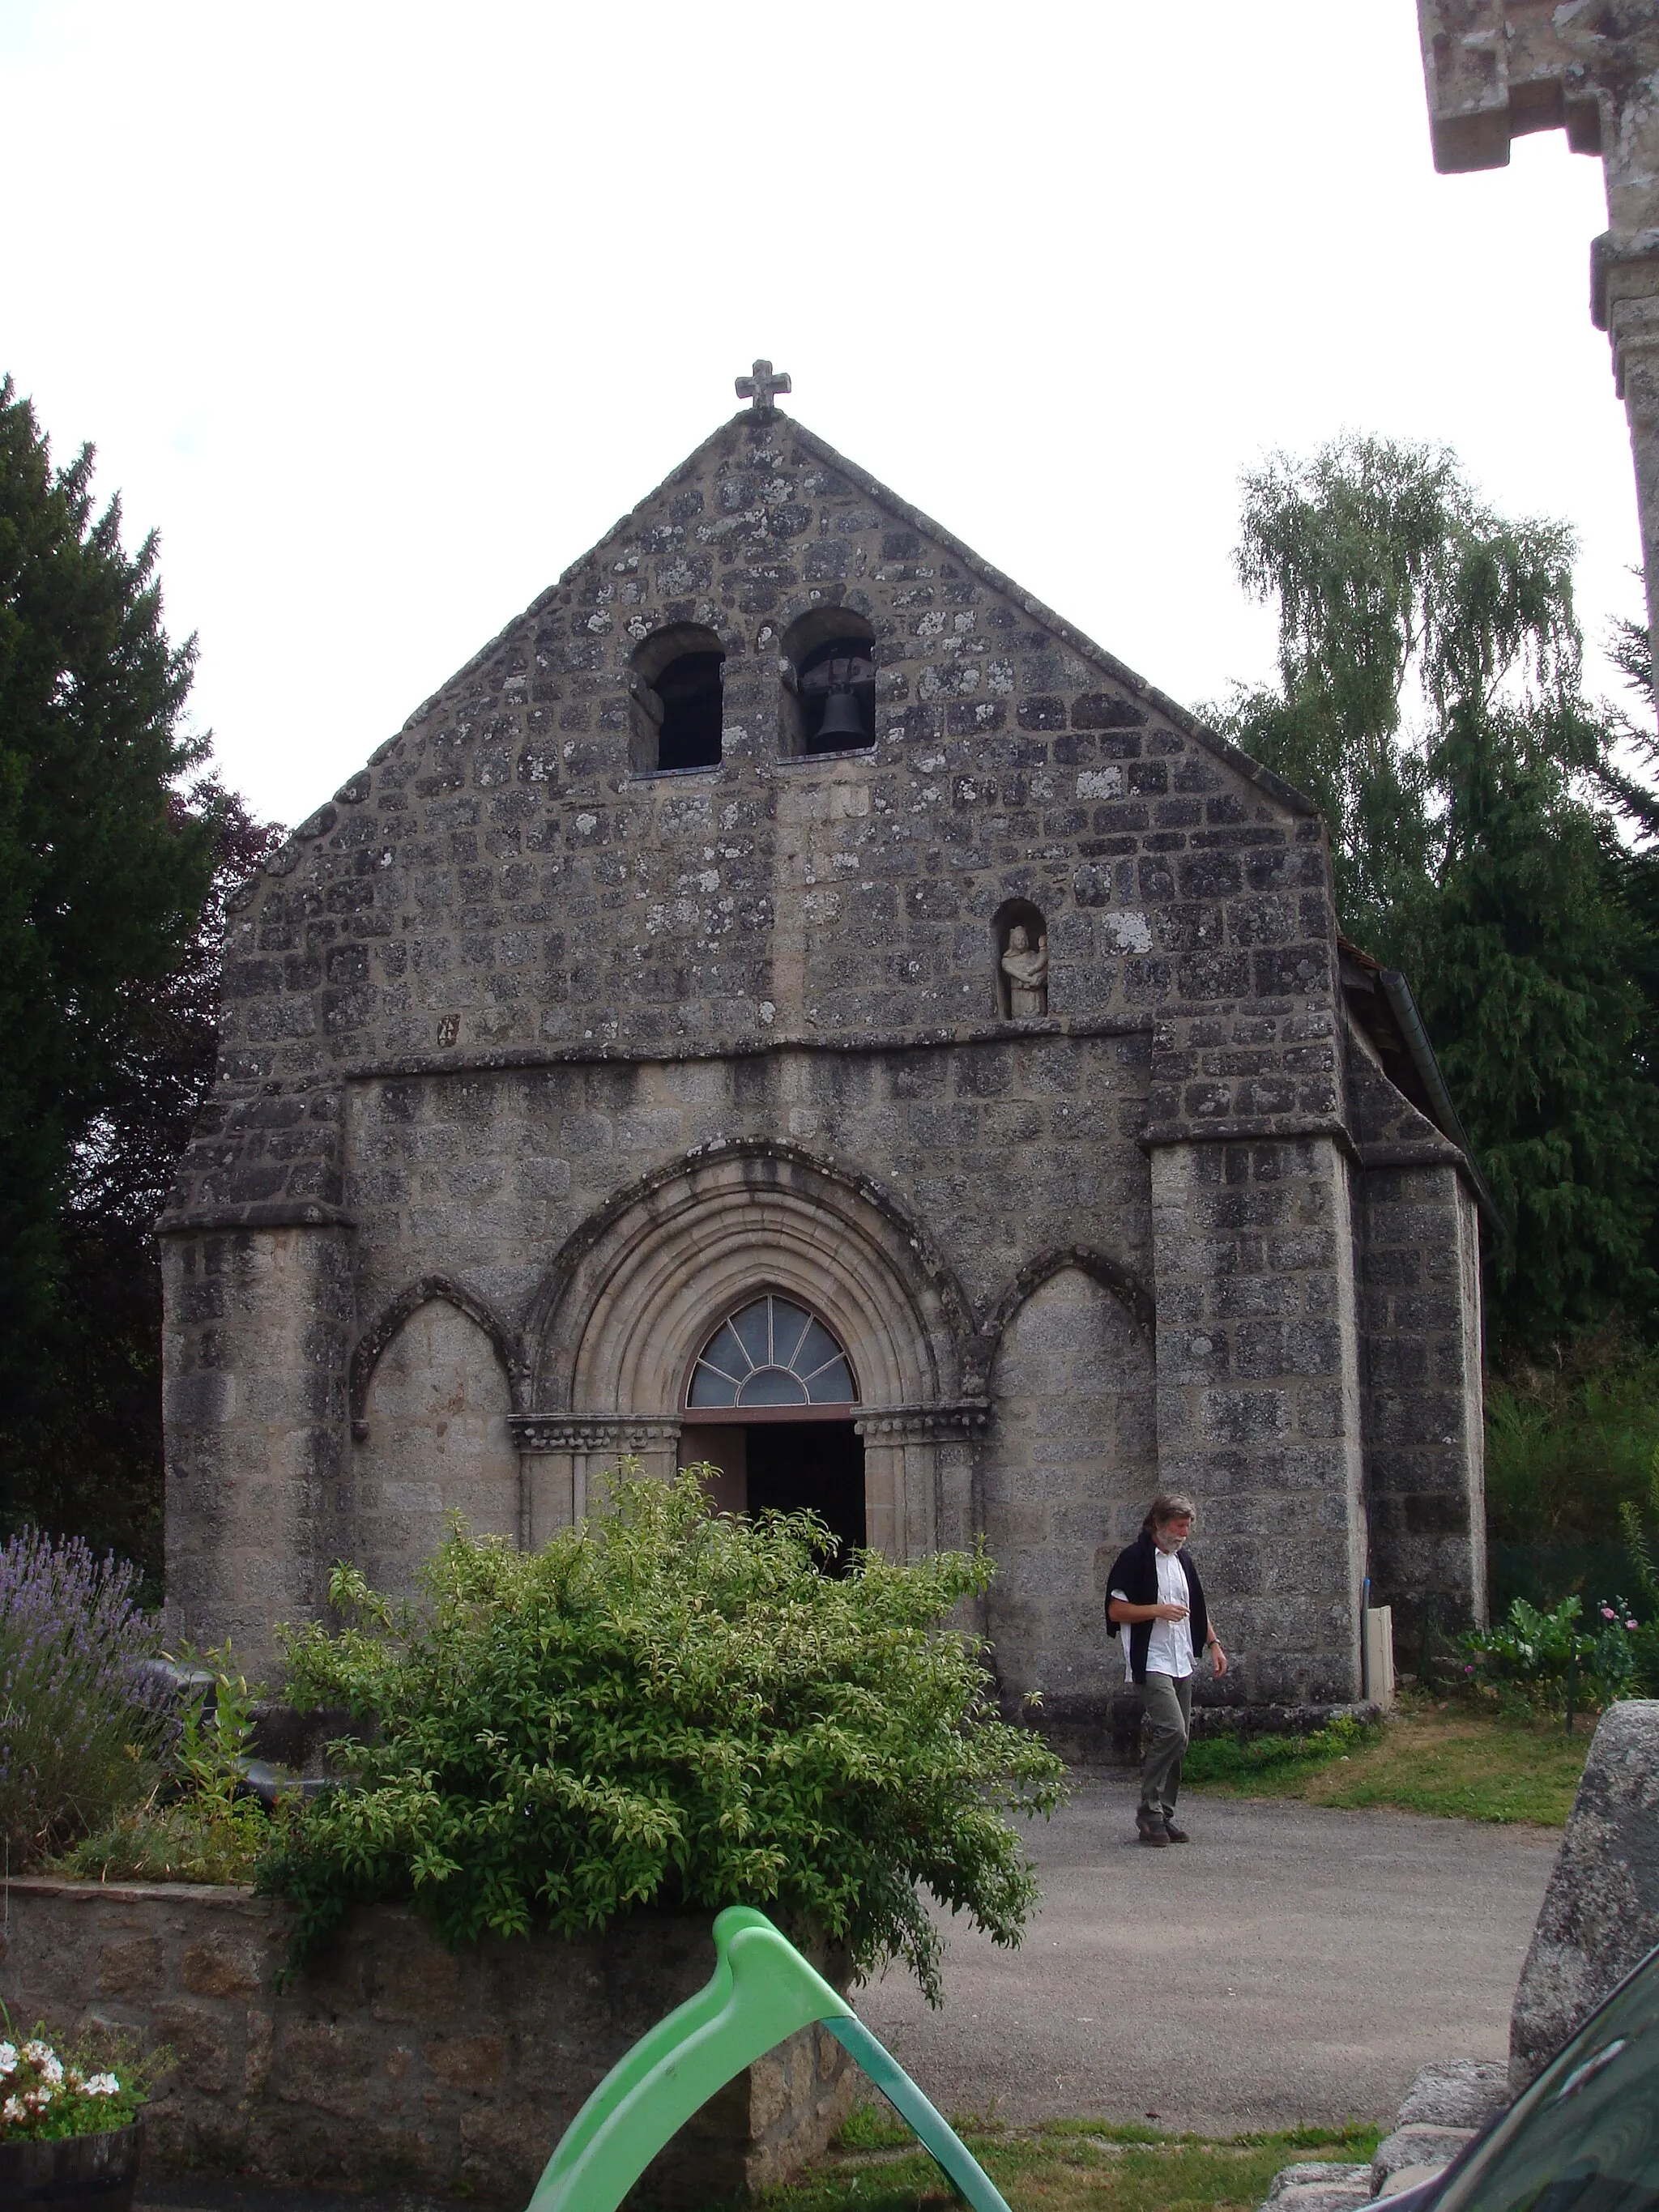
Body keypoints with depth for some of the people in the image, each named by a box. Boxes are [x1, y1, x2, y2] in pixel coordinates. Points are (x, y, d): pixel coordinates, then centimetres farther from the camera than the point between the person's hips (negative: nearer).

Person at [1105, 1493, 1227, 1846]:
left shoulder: (1183, 1560, 17)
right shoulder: (1135, 1559, -7)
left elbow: (1197, 1607, 28)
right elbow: (1116, 1610, -10)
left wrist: (1213, 1644, 17)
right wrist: (1158, 1610, -17)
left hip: (1181, 1664, 8)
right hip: (1151, 1664, -8)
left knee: (1178, 1740, 6)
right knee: (1172, 1731, -19)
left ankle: (1163, 1815, 13)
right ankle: (1150, 1811, -9)